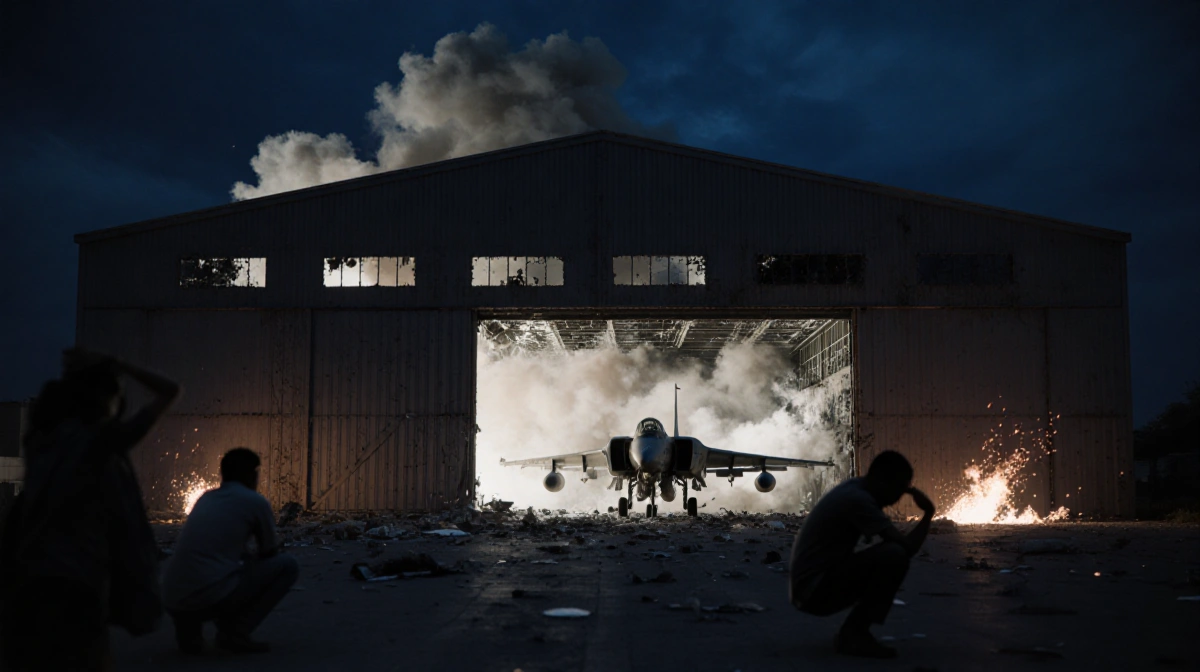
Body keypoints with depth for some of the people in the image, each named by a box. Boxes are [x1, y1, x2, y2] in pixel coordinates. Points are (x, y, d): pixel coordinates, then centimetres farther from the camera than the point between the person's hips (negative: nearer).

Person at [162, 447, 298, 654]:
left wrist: (245, 558, 49)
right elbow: (270, 554, 19)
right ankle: (234, 632, 0)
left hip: (174, 601, 7)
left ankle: (189, 630, 14)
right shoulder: (255, 501, 5)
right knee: (287, 565, 10)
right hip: (210, 597, -7)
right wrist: (251, 558, 40)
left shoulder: (206, 498, 23)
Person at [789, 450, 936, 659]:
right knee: (895, 555, -23)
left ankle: (852, 631, 12)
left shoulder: (855, 487, 10)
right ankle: (854, 634, -11)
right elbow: (908, 547, -20)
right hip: (814, 589, -10)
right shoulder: (858, 499, -20)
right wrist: (928, 513, -6)